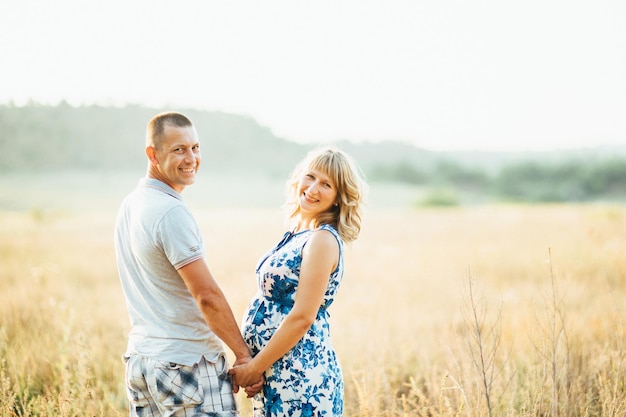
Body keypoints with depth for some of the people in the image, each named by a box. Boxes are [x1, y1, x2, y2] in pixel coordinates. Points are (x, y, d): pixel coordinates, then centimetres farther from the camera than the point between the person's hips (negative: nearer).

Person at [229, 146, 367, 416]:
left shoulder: (323, 240, -15)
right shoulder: (297, 234, 10)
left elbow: (302, 317, -20)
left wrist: (255, 367, -14)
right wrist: (253, 367, 6)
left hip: (300, 374, -8)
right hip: (275, 371, 8)